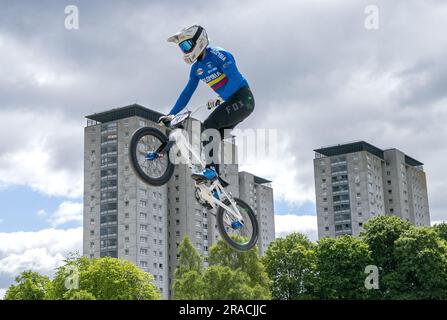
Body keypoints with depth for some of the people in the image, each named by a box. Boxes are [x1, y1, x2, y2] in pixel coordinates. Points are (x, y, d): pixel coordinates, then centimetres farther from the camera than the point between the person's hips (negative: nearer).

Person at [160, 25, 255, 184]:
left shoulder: (218, 55, -14)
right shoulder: (196, 67, 11)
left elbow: (235, 78, -26)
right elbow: (187, 93, 15)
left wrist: (220, 99, -37)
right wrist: (171, 114, 9)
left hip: (243, 98, -9)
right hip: (230, 102, 9)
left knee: (210, 124, -24)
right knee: (212, 138, 2)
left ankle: (211, 170, -28)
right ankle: (216, 179, 5)